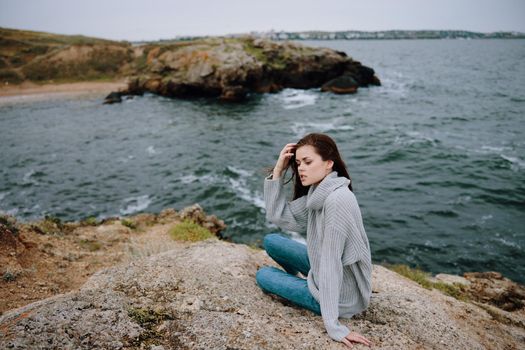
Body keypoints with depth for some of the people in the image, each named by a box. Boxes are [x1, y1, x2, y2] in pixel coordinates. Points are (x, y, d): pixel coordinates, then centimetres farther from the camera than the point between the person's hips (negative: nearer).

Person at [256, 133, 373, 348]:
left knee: (263, 275, 8)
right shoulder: (316, 193, -4)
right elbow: (277, 216, -2)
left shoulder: (337, 200, -30)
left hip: (340, 295, -7)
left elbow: (331, 263, -30)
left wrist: (333, 326, -24)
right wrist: (277, 171, -10)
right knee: (271, 241, 11)